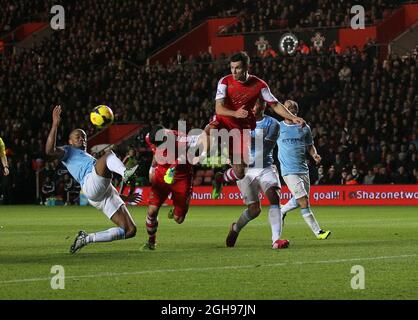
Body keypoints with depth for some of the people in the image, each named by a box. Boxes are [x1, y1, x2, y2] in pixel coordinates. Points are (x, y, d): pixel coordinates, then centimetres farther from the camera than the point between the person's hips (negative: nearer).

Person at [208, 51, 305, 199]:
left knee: (240, 173, 0)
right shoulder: (225, 81, -11)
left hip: (242, 128, 2)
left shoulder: (259, 85, -7)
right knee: (209, 132, -41)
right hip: (223, 120, -2)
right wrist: (235, 113, -38)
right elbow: (219, 109, -18)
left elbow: (275, 105, 3)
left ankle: (220, 179, 32)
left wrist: (293, 118, -11)